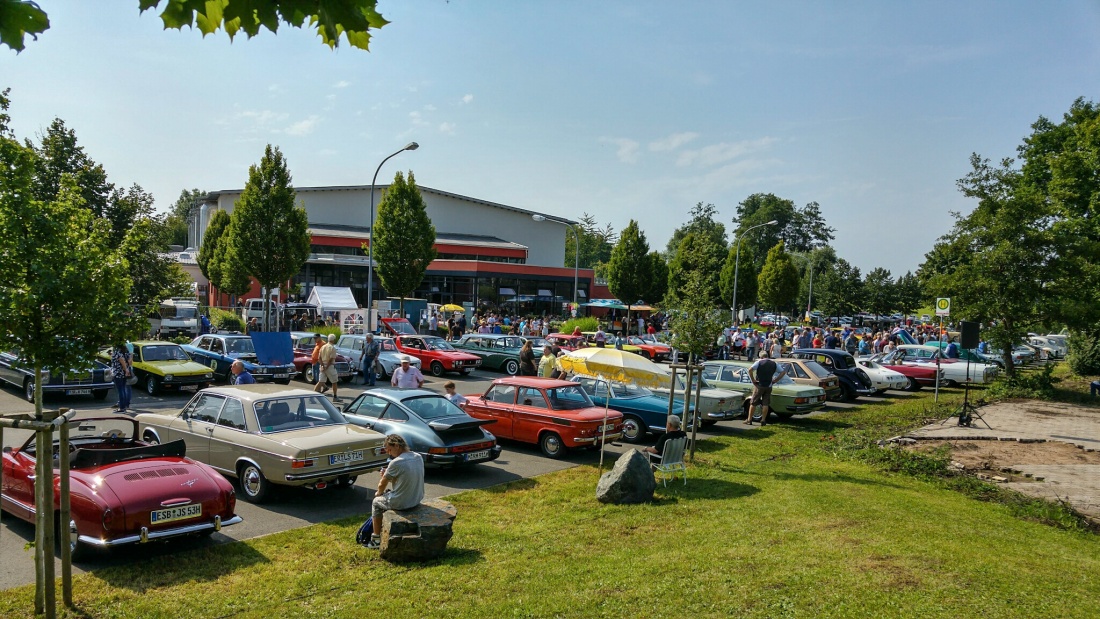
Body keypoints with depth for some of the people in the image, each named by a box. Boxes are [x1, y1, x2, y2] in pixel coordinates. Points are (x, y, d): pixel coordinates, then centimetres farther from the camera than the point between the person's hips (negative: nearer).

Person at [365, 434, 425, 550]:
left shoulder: (396, 463, -22)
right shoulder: (418, 457, -1)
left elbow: (382, 485, -7)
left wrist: (379, 493, 15)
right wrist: (387, 474, 1)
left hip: (400, 503, -7)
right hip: (417, 499, 7)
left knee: (376, 502, 22)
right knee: (387, 494, 32)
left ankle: (376, 539, 27)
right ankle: (384, 529, 41)